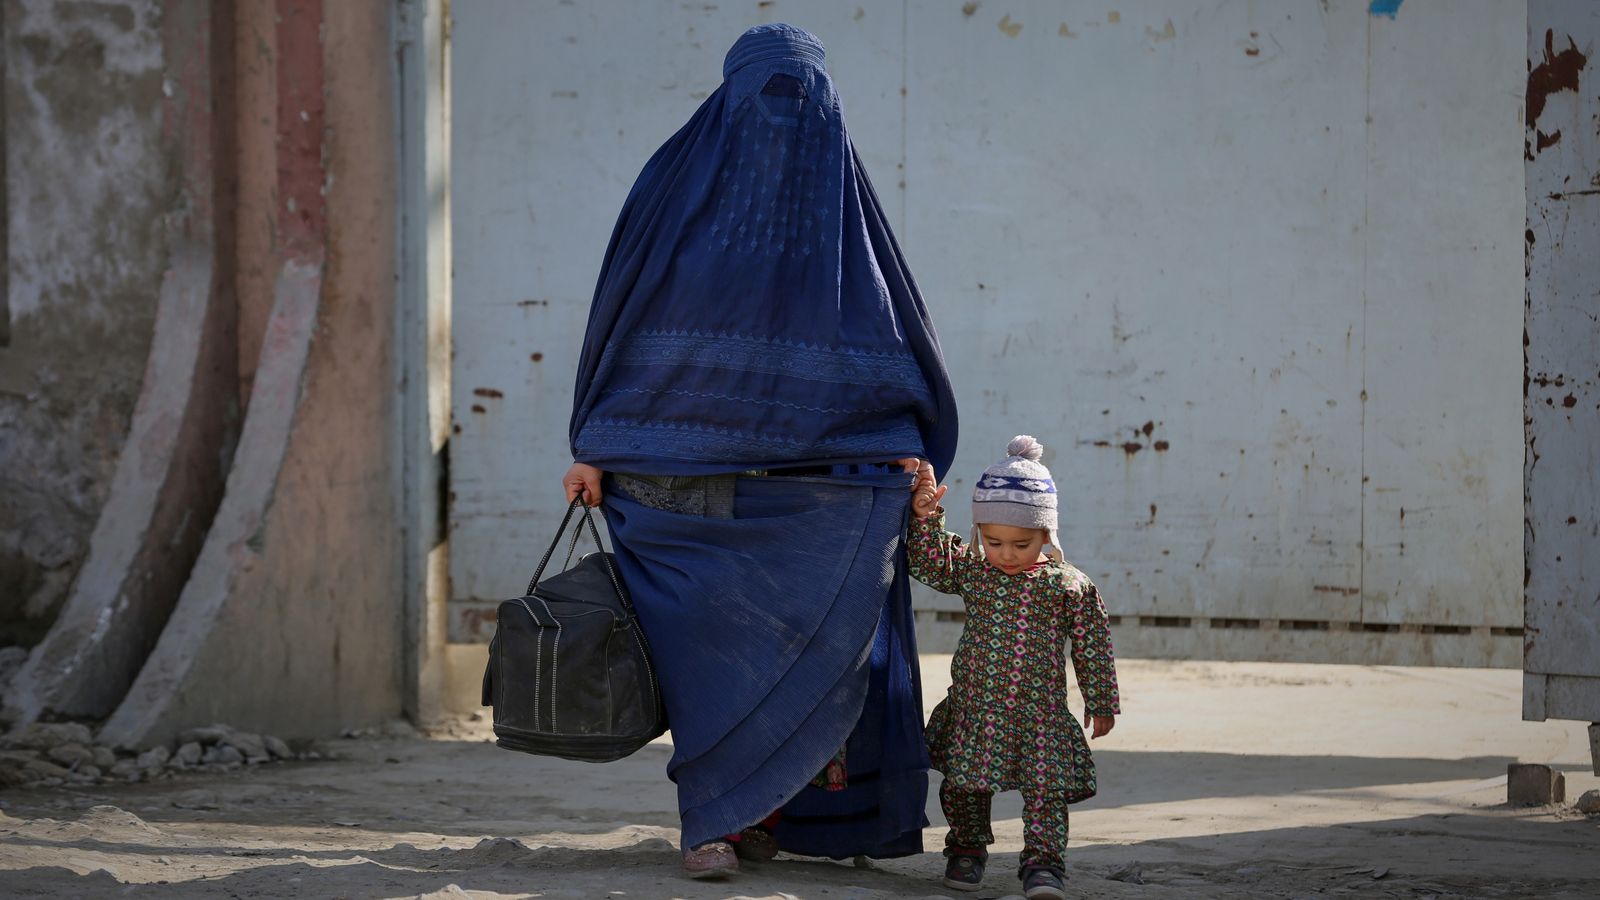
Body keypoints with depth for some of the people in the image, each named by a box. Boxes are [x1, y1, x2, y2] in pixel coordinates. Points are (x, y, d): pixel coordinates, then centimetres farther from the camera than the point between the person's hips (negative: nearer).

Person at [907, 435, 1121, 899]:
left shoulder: (1071, 587, -4)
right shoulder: (970, 570, 2)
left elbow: (1093, 647, 2)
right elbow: (928, 561, -5)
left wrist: (1101, 703, 4)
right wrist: (925, 516, -21)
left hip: (1041, 713, -2)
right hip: (974, 709, 2)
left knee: (1046, 789, -8)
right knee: (965, 784, 9)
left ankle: (1042, 861, -3)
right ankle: (967, 850, 28)